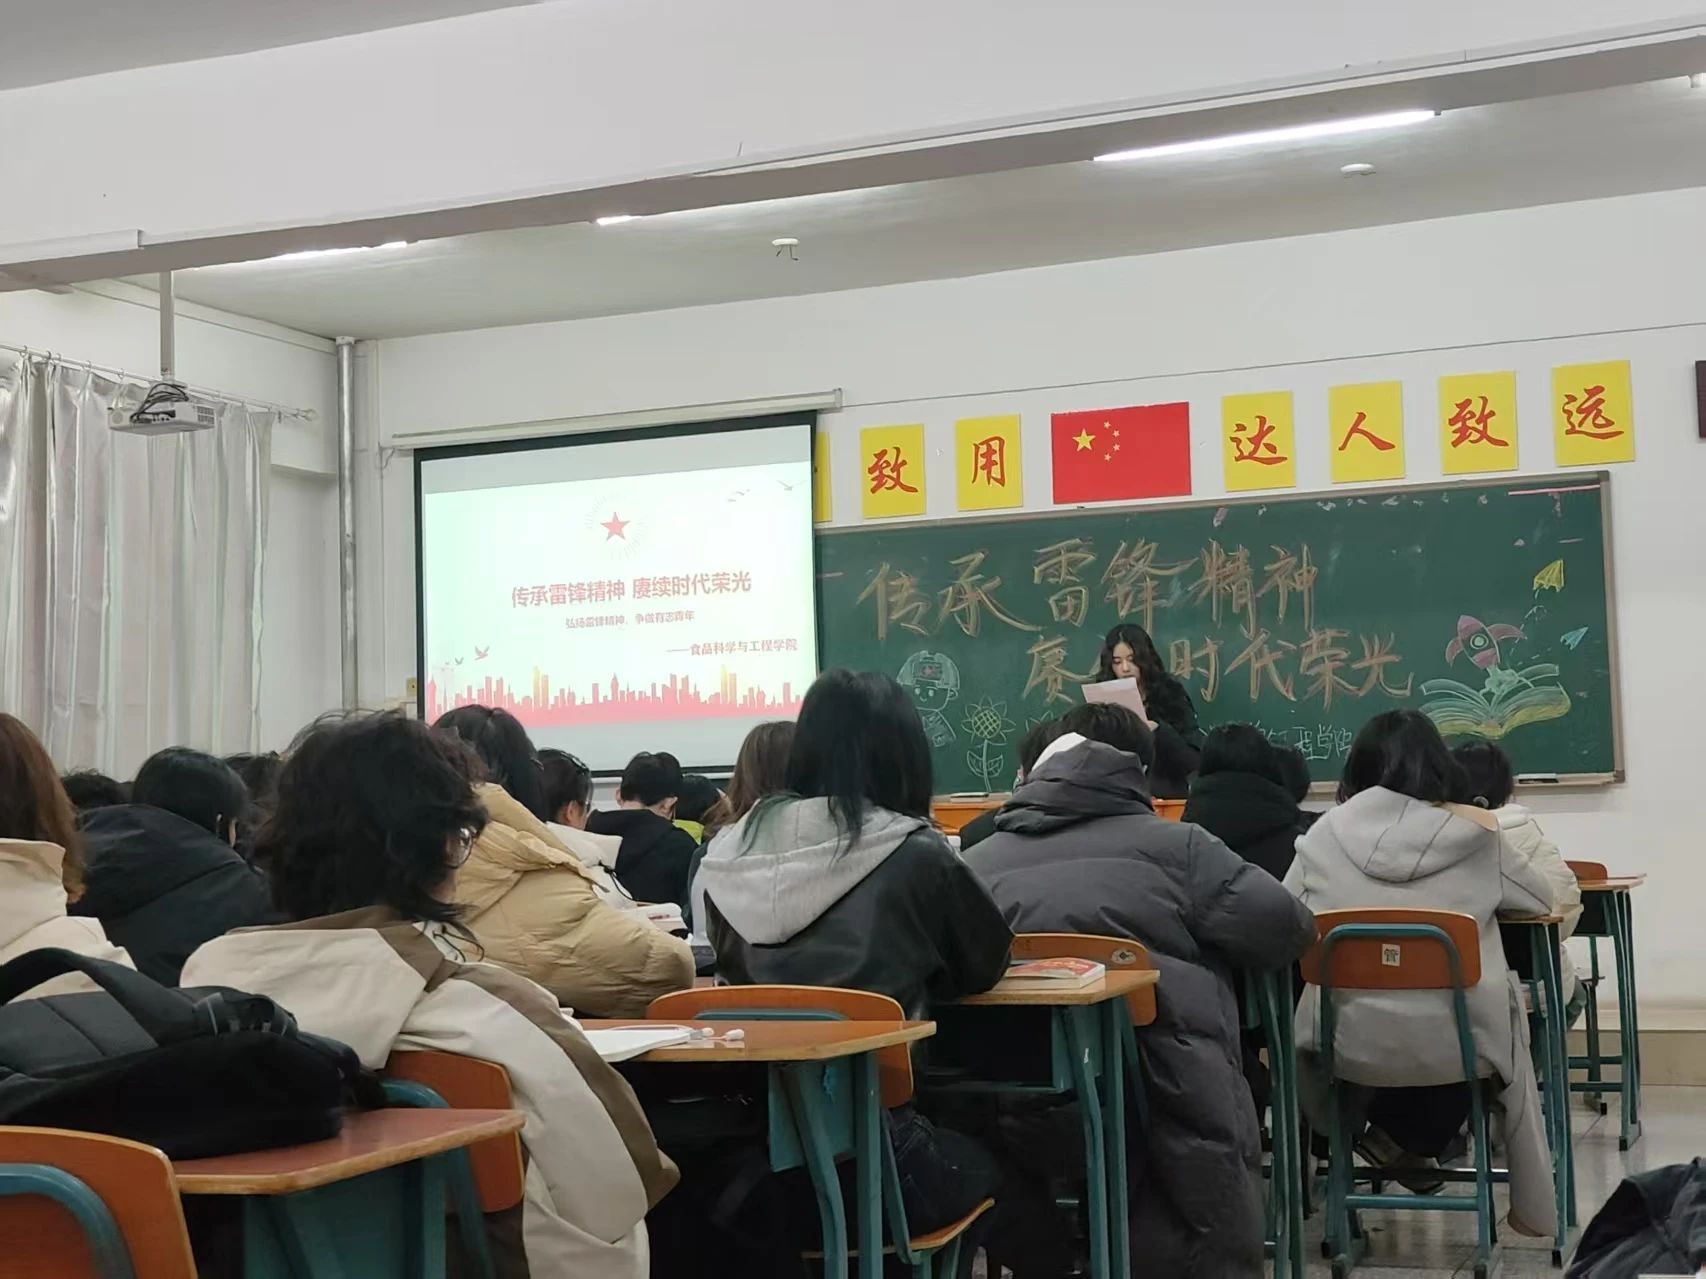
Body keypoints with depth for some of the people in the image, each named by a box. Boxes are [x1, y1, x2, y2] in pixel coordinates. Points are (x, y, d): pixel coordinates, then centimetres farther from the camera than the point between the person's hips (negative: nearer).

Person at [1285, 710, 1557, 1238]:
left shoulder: (1329, 832, -2)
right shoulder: (1472, 829, -2)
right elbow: (1541, 899, 11)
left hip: (1352, 1042, 0)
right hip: (1453, 1040, 0)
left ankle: (1392, 1137, 33)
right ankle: (1415, 1141, 39)